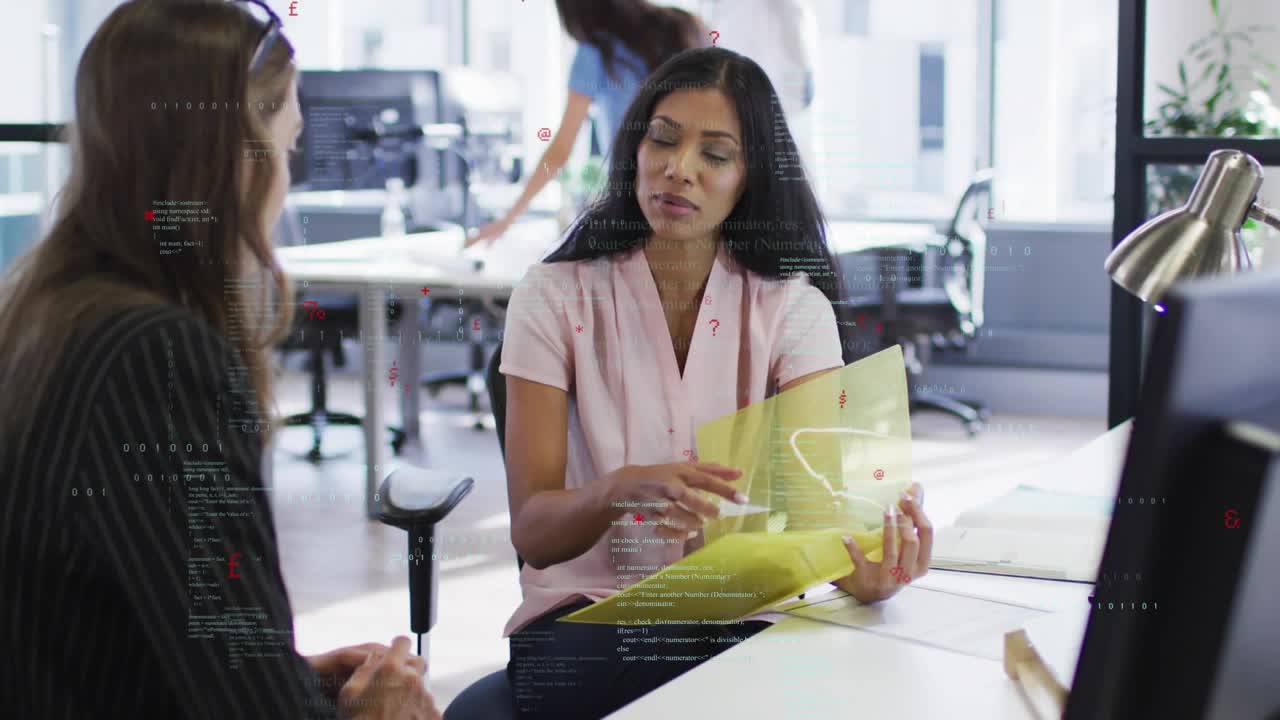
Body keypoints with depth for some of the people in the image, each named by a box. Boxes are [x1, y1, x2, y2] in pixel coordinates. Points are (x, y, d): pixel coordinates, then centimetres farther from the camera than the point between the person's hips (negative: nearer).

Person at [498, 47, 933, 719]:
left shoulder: (791, 306, 3)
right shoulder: (555, 297, 1)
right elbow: (531, 530, -8)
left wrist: (860, 568, -37)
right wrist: (620, 490, -32)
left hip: (744, 616, 2)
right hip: (588, 612, -2)